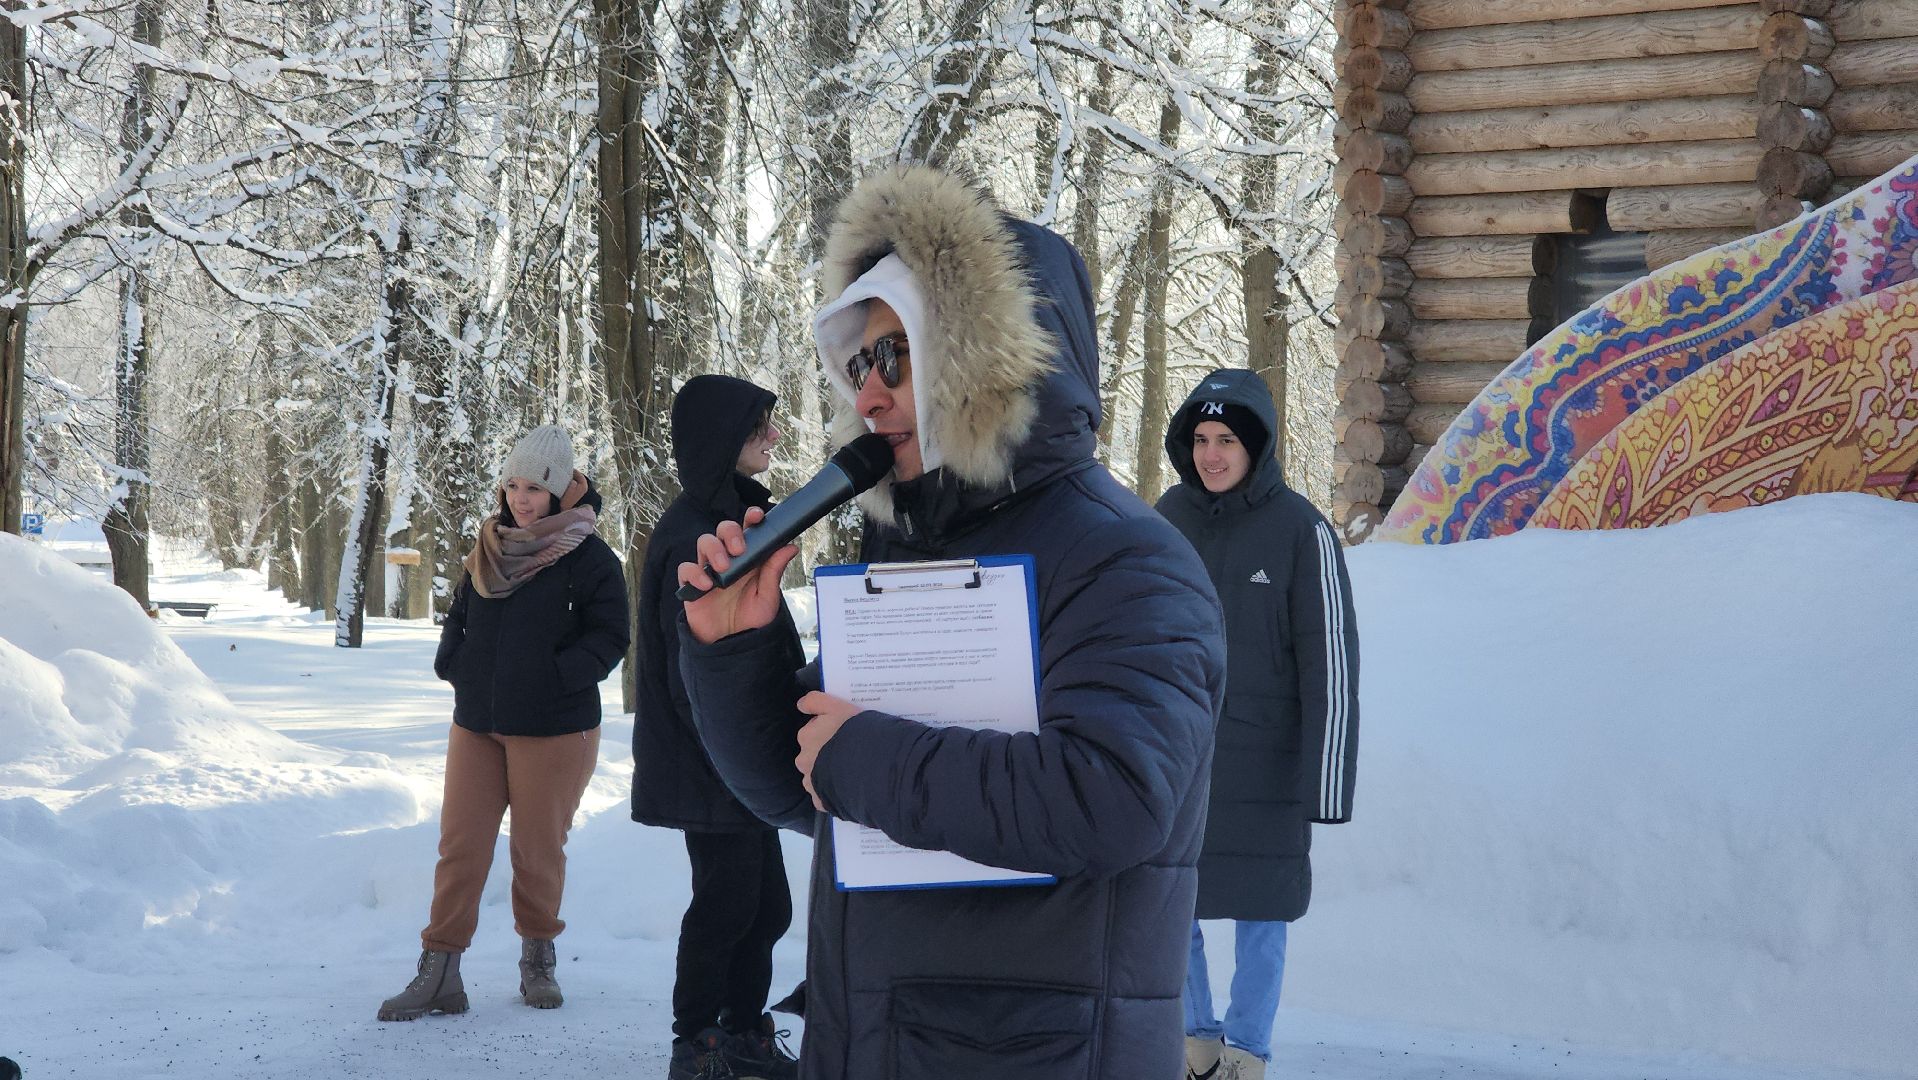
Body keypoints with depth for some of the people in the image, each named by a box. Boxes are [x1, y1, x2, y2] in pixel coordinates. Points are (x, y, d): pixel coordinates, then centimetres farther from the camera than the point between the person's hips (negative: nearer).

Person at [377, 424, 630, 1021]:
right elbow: (459, 619, 18)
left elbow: (608, 640, -9)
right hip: (476, 724, 4)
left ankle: (538, 956, 26)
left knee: (538, 847, 7)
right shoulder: (489, 550, 8)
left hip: (553, 730, -4)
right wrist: (455, 666, 1)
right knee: (460, 843, 1)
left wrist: (551, 678, -18)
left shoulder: (591, 559, -8)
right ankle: (439, 971, 4)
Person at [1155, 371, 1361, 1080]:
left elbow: (1331, 659, -9)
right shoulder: (1168, 521, 2)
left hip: (1266, 764, -3)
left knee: (1260, 913, 4)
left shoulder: (1301, 530, -9)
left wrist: (1325, 780, -11)